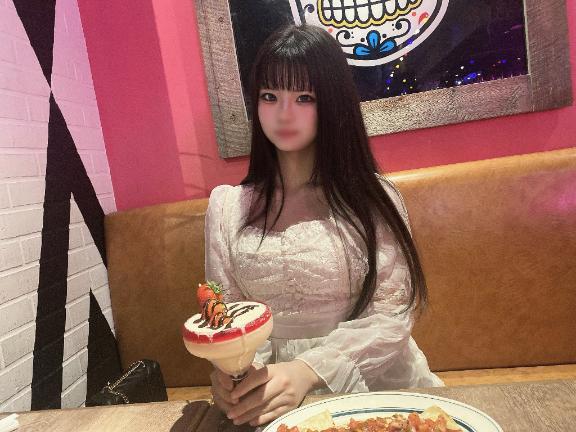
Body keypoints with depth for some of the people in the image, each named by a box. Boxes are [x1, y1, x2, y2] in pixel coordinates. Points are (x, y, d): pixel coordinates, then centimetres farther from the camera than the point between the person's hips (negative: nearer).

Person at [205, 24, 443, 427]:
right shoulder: (227, 204, 2)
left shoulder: (374, 196, -3)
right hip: (274, 397, 2)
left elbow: (393, 317, -8)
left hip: (375, 384, -1)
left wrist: (308, 371, -21)